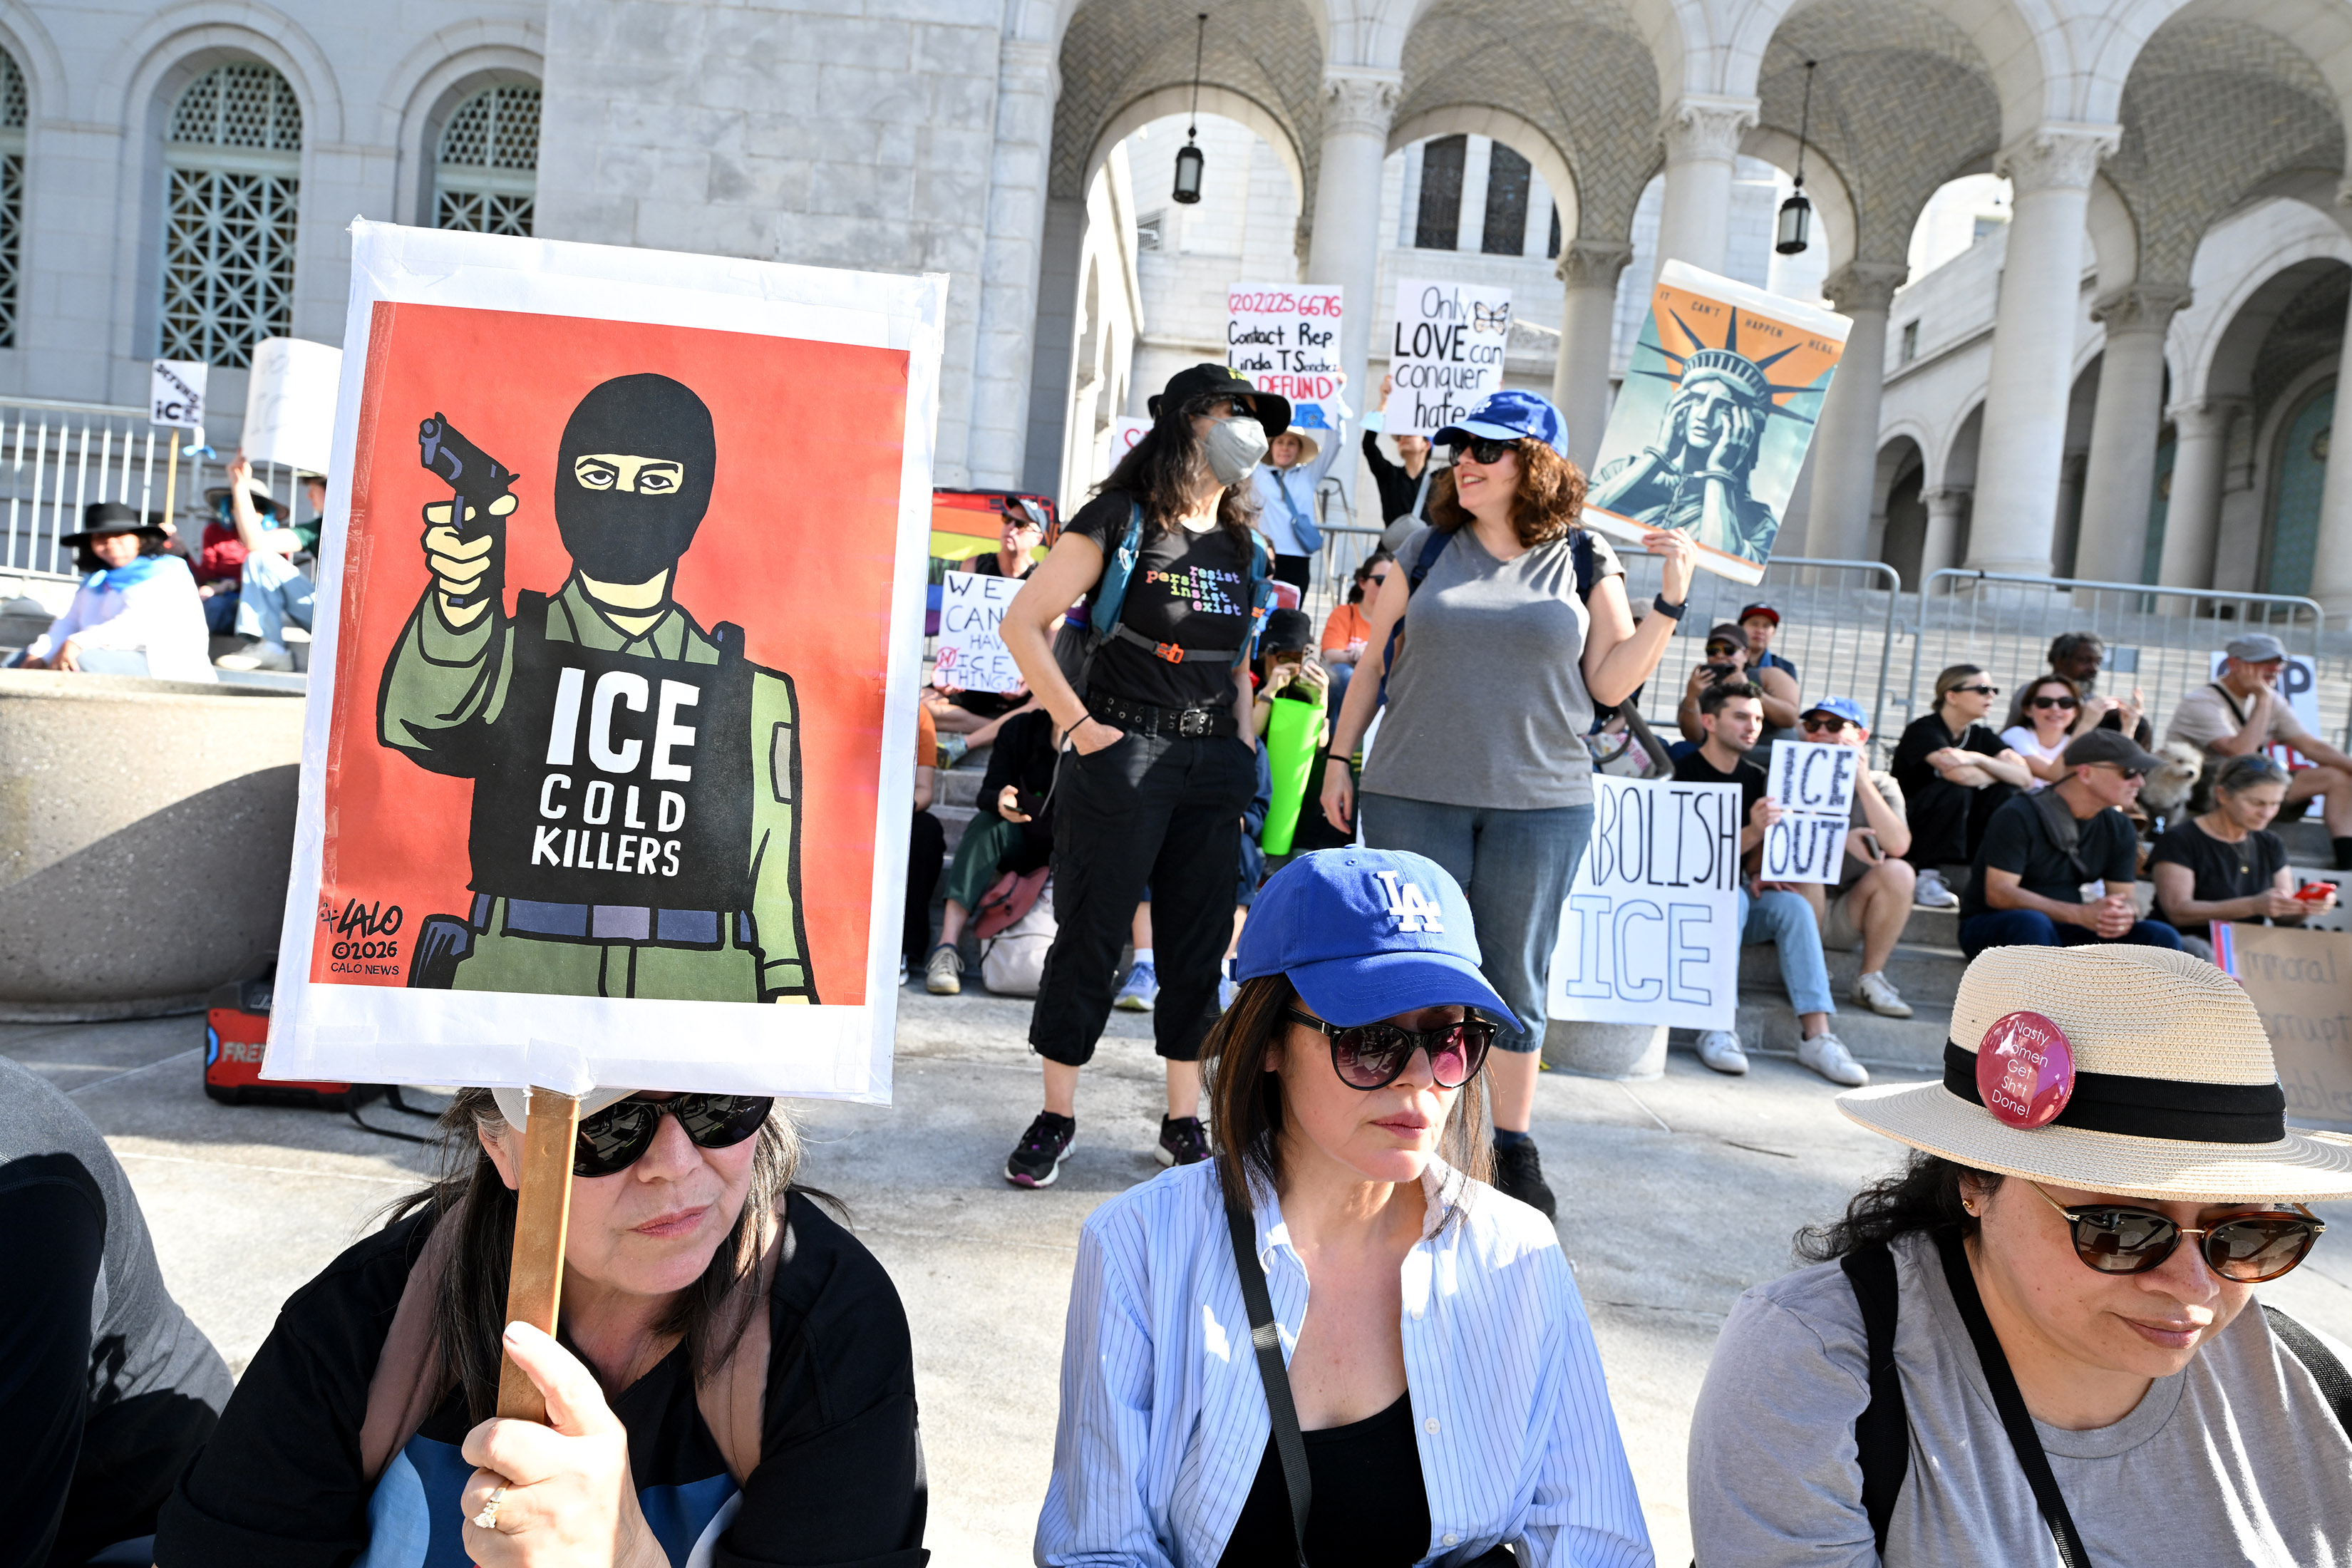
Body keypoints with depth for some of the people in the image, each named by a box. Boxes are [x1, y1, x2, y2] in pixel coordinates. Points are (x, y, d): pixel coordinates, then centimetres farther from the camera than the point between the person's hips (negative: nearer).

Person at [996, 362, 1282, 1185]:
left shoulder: (1244, 546, 15)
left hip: (1213, 764, 6)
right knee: (1089, 935, 1)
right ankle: (1056, 1117, 13)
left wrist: (1244, 748, 10)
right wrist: (1079, 725, -12)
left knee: (1199, 942, 9)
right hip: (1123, 755, -5)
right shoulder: (1121, 519, -4)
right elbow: (1023, 623, -7)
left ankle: (1184, 1118, 21)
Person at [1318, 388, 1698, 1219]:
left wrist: (1671, 601, -7)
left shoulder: (1583, 560, 4)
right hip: (1414, 798, 1)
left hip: (1538, 804, 0)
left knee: (1515, 980, 7)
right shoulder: (1428, 551, 6)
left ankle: (1513, 1148, 20)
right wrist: (1340, 757, 9)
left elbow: (1611, 683, 3)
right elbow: (1372, 662, 12)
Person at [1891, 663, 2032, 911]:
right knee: (1955, 791, -31)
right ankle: (1927, 877, -24)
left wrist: (1978, 759, -21)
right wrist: (2000, 770, -13)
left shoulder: (1981, 735, 7)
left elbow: (2025, 776, -8)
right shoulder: (1924, 729, -15)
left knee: (2006, 791, -12)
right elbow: (1961, 775, -33)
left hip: (1954, 834, 7)